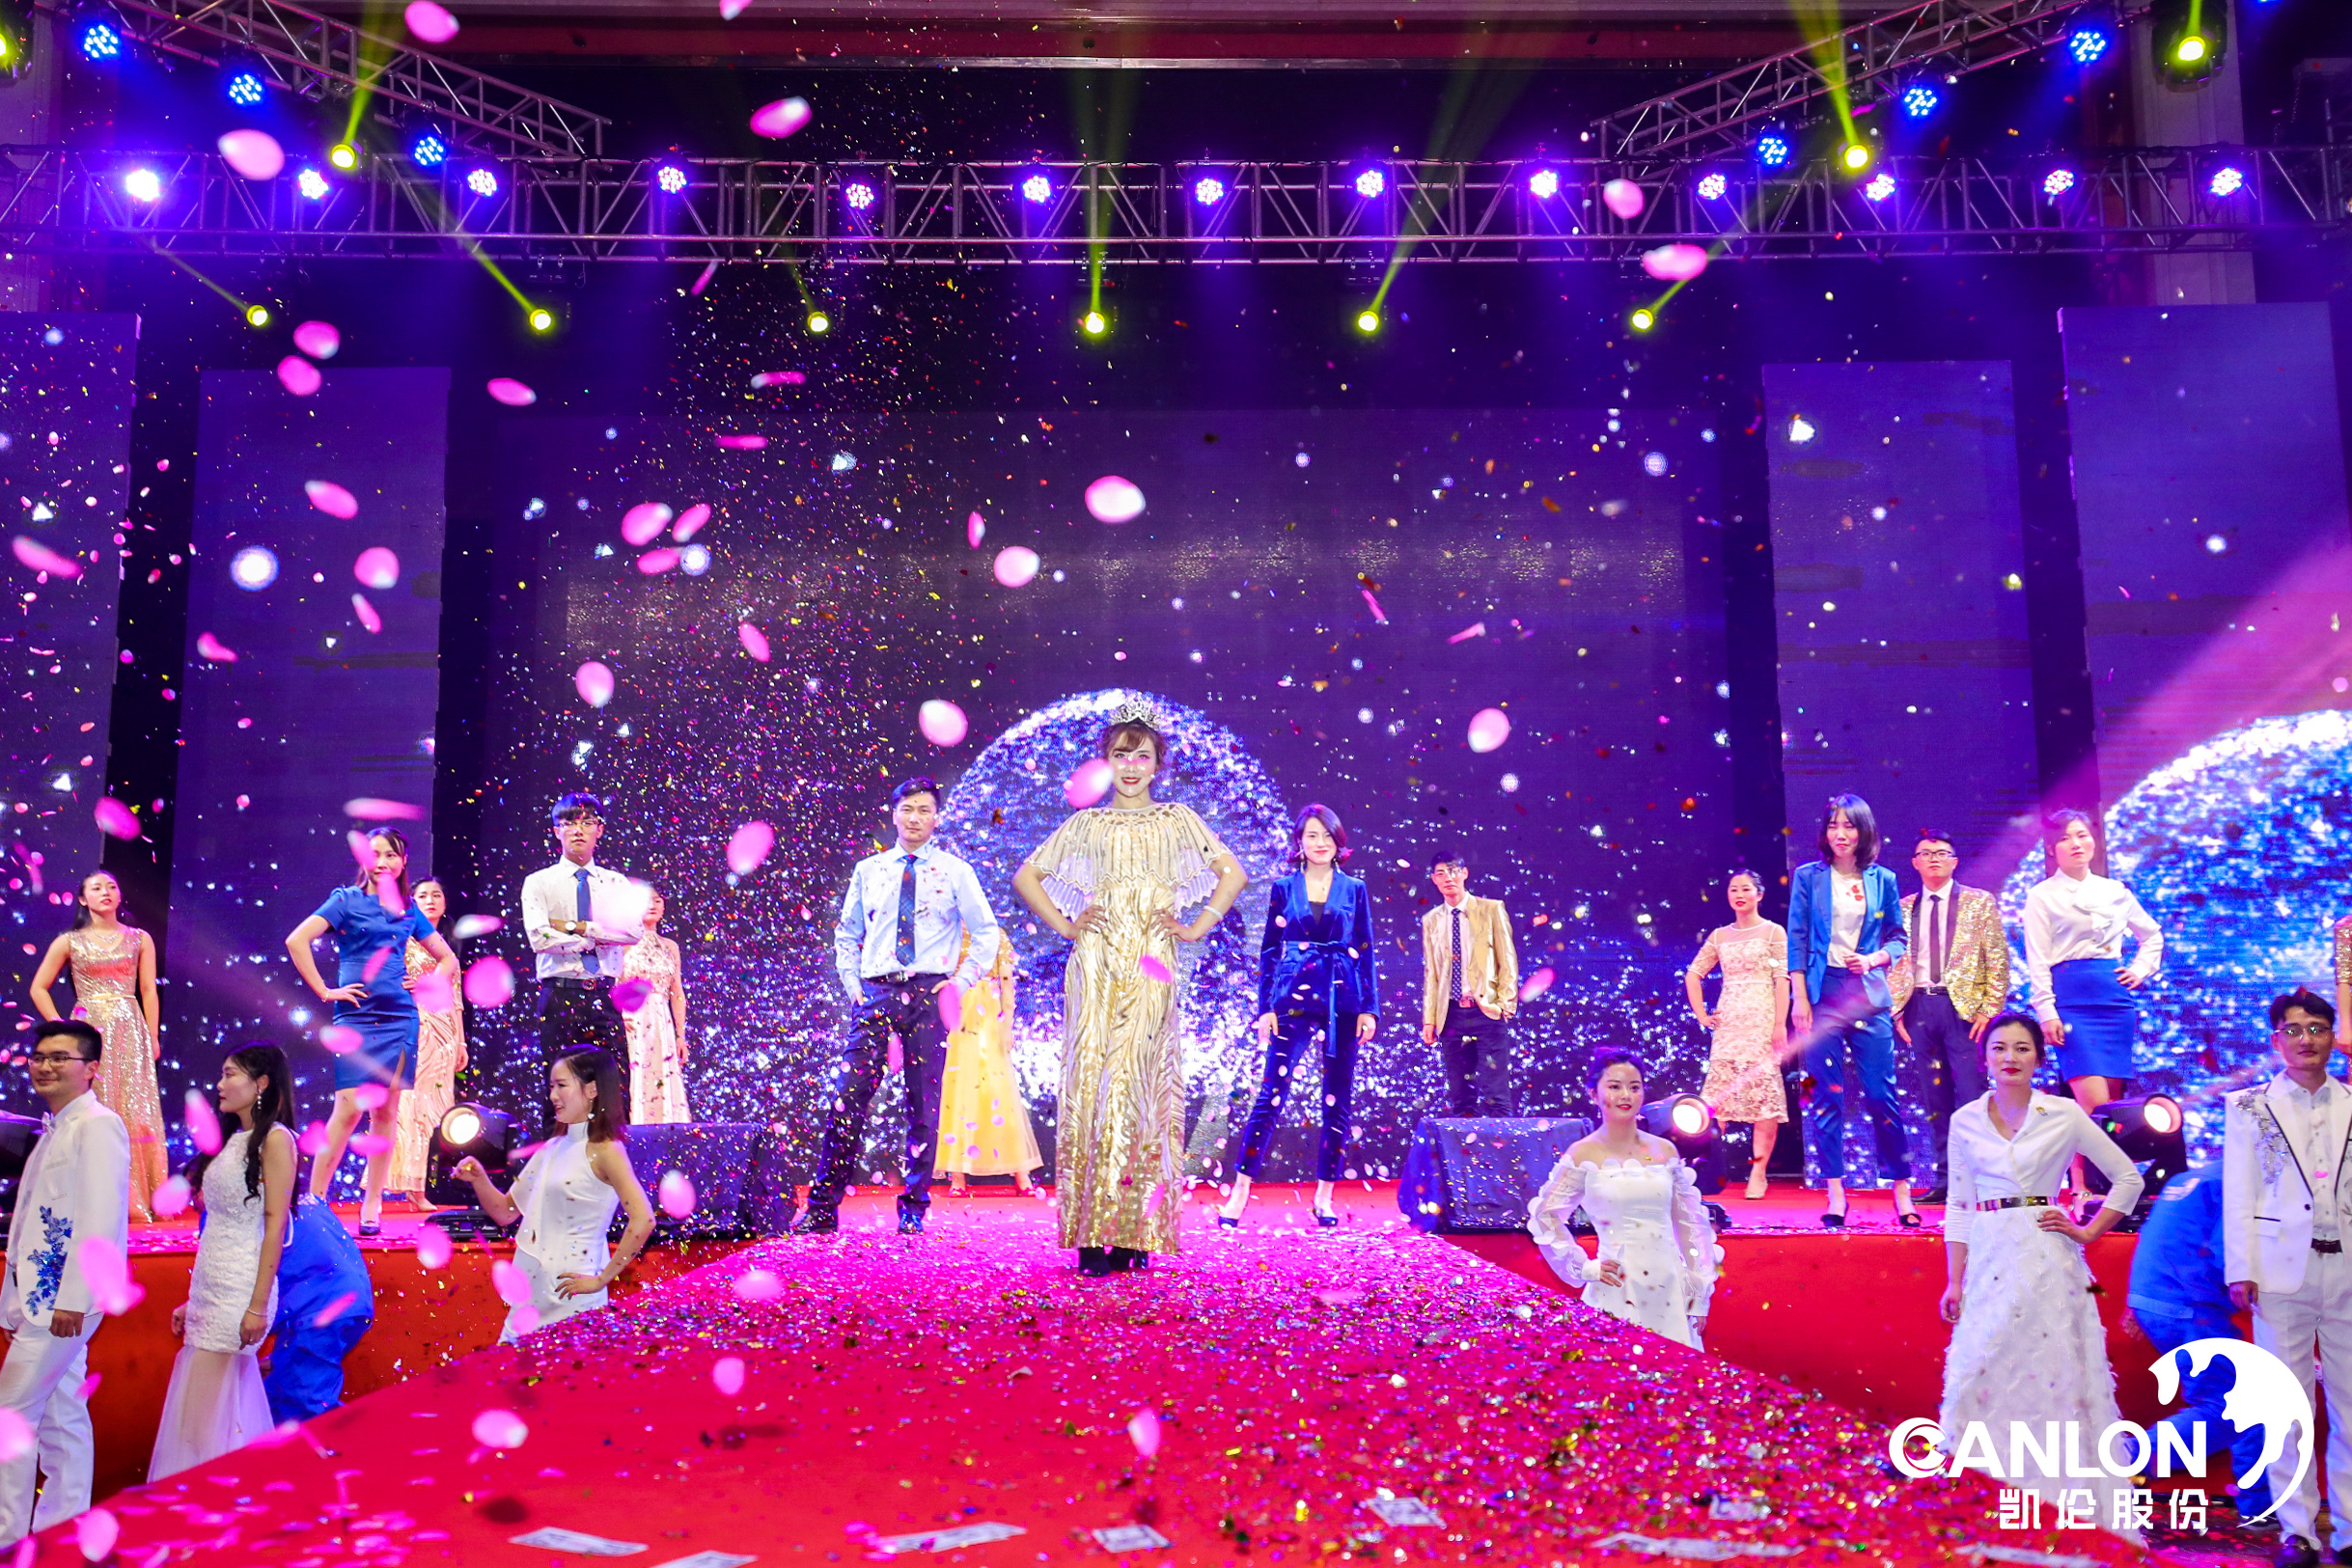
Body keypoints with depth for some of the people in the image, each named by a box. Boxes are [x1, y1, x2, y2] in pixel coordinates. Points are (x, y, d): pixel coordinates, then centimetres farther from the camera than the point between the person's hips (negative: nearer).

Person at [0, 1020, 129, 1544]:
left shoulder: (97, 1125, -12)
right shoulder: (54, 1131, 17)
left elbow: (101, 1218, -19)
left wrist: (73, 1299, -22)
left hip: (63, 1299, -9)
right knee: (60, 1414, 12)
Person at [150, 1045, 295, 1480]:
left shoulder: (275, 1139, -8)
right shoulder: (232, 1140, 16)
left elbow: (275, 1223, -14)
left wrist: (259, 1305, -18)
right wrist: (192, 1299, 16)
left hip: (240, 1289, -8)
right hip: (209, 1289, 8)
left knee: (209, 1406, -6)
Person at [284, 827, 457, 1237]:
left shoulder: (409, 909, 13)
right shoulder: (346, 900, 2)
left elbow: (448, 959, 23)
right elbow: (297, 940, -10)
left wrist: (427, 983, 6)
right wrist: (324, 992, -11)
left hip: (400, 1017, 4)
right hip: (357, 1015, -3)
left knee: (386, 1111, 3)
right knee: (349, 1107, -10)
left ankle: (372, 1207, 10)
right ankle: (313, 1200, 0)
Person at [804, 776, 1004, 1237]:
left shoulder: (954, 872, 6)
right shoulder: (868, 871, 12)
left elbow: (987, 932, 10)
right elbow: (846, 932, 21)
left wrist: (962, 981, 0)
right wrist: (852, 982, 9)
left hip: (929, 993, -1)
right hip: (875, 992, 1)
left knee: (924, 1105, 1)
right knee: (845, 1097, -8)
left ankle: (914, 1210, 12)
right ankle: (822, 1210, -1)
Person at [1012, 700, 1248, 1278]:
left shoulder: (1177, 819, 12)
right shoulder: (1085, 825, 13)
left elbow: (1232, 873, 10)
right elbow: (1025, 876, 16)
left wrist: (1198, 927, 2)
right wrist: (1064, 926, 6)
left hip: (1153, 967, 0)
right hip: (1096, 964, 0)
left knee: (1143, 1083, -5)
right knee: (1094, 1079, -7)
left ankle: (1137, 1232, 0)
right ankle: (1093, 1236, -6)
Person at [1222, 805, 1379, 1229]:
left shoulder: (1354, 889, 7)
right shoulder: (1284, 888, 6)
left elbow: (1366, 952, 8)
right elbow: (1269, 951, 7)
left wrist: (1370, 1008, 2)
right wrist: (1265, 1007, 1)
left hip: (1343, 1002, 1)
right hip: (1294, 1000, -1)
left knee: (1337, 1101, 5)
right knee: (1271, 1095, -6)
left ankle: (1324, 1195, 15)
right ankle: (1240, 1191, -1)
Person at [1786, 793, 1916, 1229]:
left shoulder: (1882, 880, 8)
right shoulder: (1807, 877, 5)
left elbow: (1898, 936, 13)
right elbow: (1796, 940, 3)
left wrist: (1875, 958, -7)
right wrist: (1799, 997, -4)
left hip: (1868, 993, 1)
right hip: (1821, 993, -1)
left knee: (1882, 1093, -2)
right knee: (1827, 1095, 0)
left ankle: (1902, 1189, 9)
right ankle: (1836, 1194, 6)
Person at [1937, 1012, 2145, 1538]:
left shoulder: (2064, 1115, 0)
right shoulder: (1965, 1121, 6)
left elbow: (2127, 1177, 9)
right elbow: (1958, 1206, 8)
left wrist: (2089, 1231, 1)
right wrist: (1953, 1282, 4)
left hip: (2047, 1261, -2)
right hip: (1988, 1260, 2)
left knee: (2052, 1377, -1)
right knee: (1982, 1380, -2)